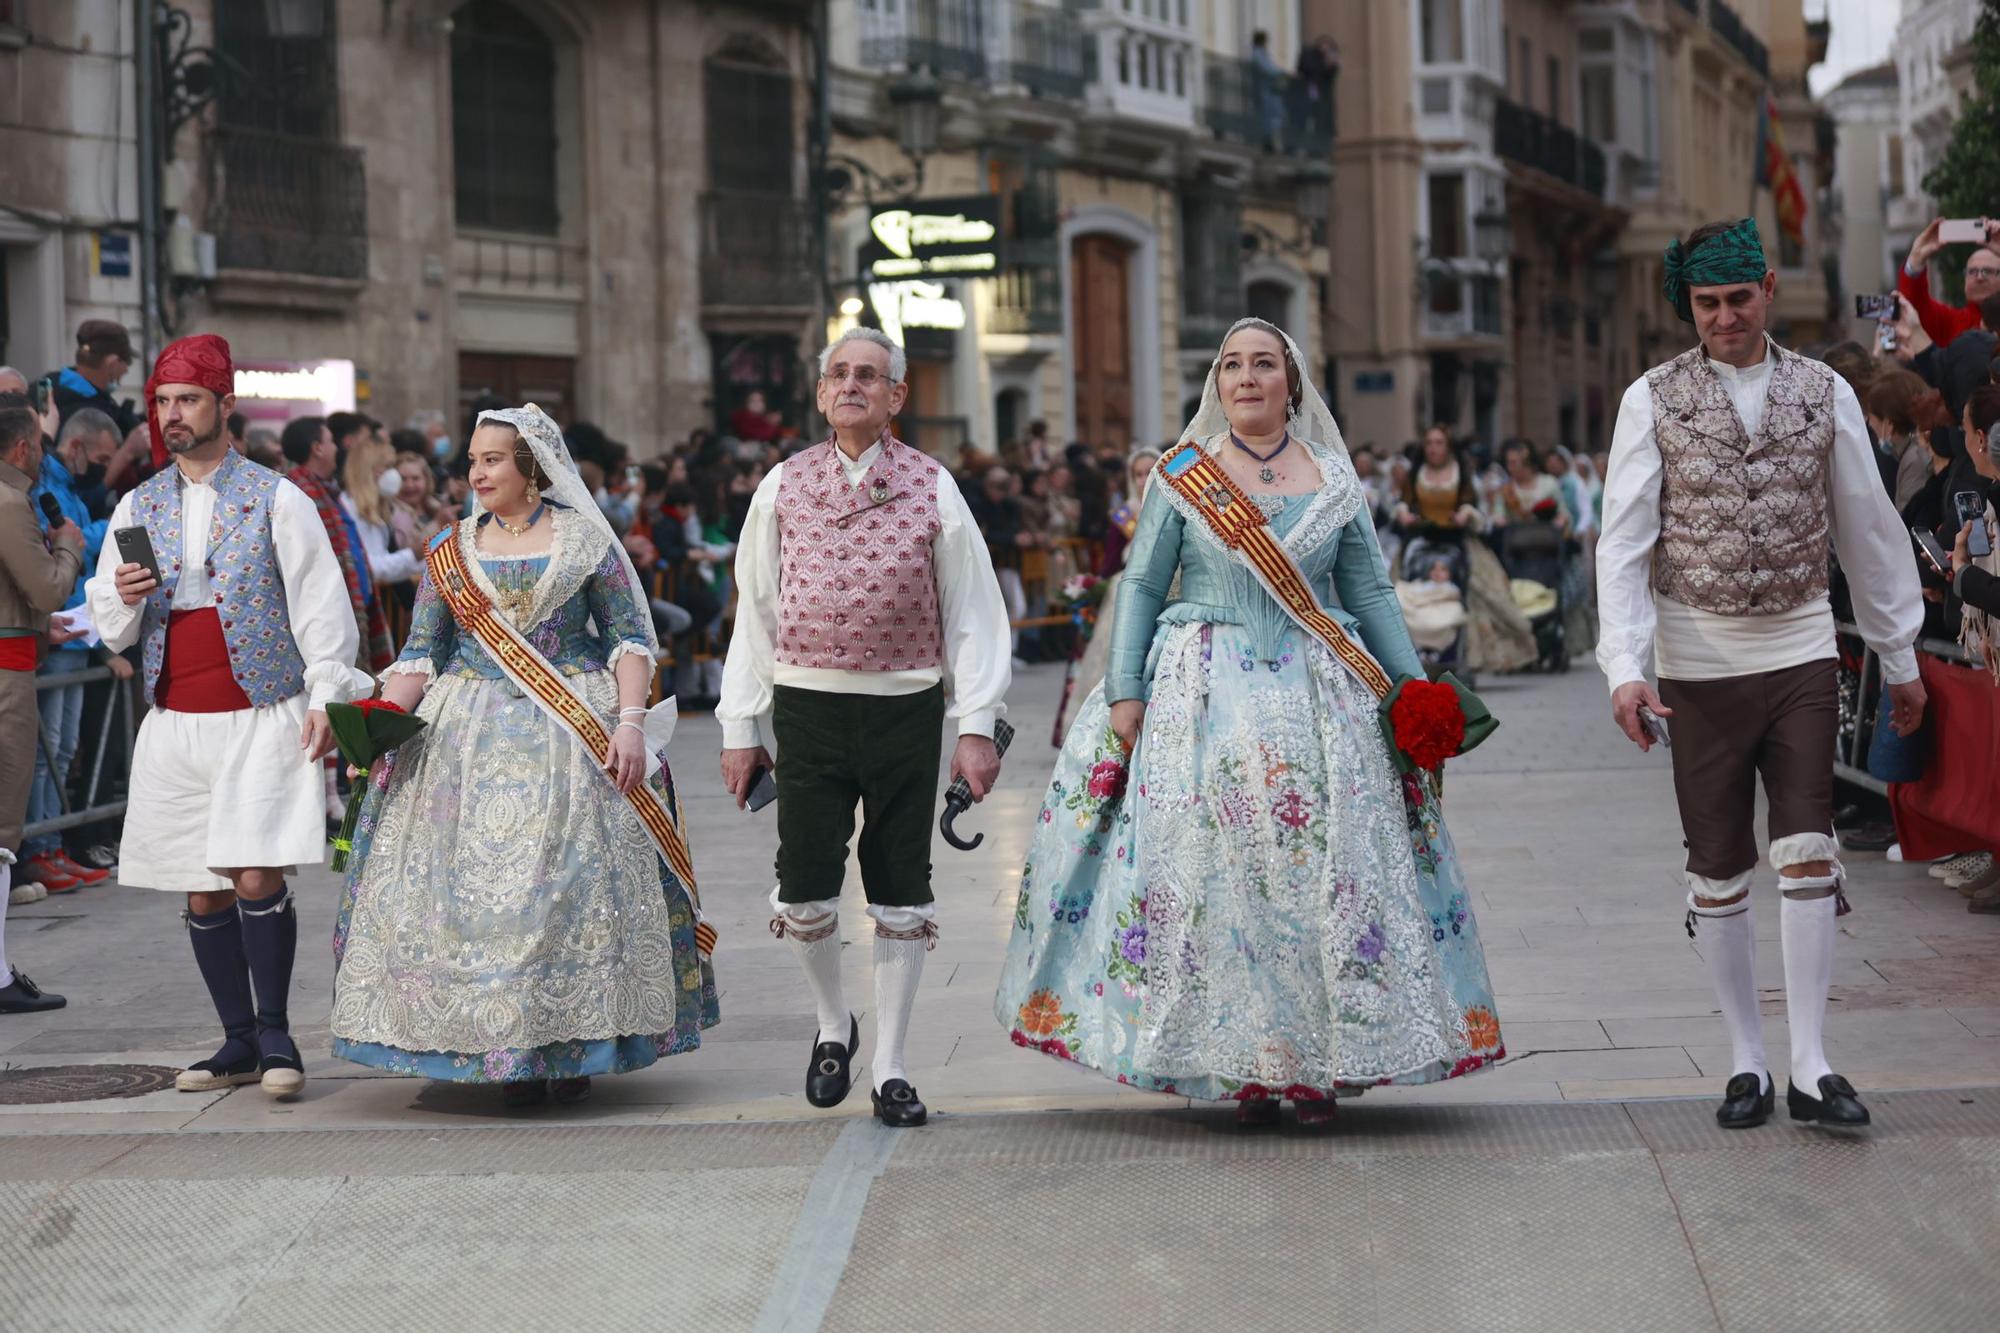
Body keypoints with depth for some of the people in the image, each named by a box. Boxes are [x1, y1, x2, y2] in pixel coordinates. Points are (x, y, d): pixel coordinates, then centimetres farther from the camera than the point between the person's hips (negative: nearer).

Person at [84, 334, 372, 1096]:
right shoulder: (139, 508, 12)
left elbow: (319, 604, -1)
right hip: (174, 725, 4)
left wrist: (323, 698, -10)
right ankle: (239, 1041, 14)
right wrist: (123, 598, -9)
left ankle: (275, 1033, -1)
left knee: (258, 877, -13)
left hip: (262, 718, -4)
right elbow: (109, 626, 14)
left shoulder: (275, 499, 1)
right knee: (203, 893, 5)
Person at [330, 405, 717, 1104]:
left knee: (572, 880, -4)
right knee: (475, 884, -3)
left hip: (572, 733, -2)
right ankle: (504, 1050, 3)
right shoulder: (451, 550, 11)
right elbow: (422, 654, 7)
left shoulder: (585, 540, 4)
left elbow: (631, 638, 1)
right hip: (471, 742, 2)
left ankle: (574, 1046, 5)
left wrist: (630, 721, -12)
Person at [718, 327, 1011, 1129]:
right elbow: (755, 611, 8)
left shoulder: (932, 488, 2)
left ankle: (891, 1066, 16)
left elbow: (973, 613, 2)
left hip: (906, 707, 0)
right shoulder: (784, 487, 5)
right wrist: (740, 727, 5)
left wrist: (976, 726, -4)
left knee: (901, 892, 5)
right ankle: (833, 1024, 24)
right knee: (803, 889, -3)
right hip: (808, 705, 0)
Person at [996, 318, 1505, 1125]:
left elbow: (1370, 595, 12)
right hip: (1206, 697, -1)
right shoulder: (1182, 475, 6)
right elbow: (1141, 585, 6)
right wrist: (1124, 692, -3)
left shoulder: (1335, 481, 9)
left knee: (1324, 868, -3)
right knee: (1212, 869, -4)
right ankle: (1241, 1067, 2)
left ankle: (1319, 1061, 4)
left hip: (1317, 697, 1)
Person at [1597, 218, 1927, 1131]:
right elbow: (1623, 541, -5)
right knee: (1717, 869, 5)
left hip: (1801, 652, 1)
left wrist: (1900, 657, 12)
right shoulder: (1653, 399, -1)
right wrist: (1624, 665, -16)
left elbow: (1869, 530, 9)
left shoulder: (1823, 393, 3)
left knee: (1807, 851, -6)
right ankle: (1746, 1063, 16)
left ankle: (1810, 1065, -1)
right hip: (1699, 662, -1)